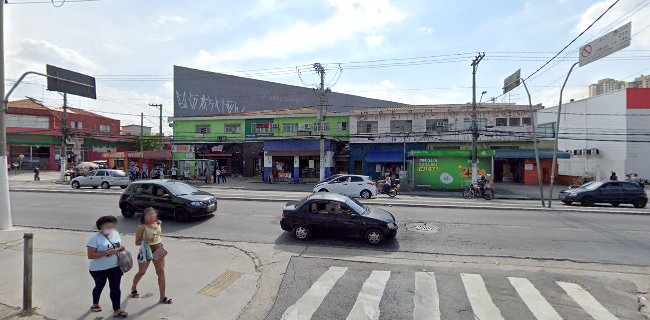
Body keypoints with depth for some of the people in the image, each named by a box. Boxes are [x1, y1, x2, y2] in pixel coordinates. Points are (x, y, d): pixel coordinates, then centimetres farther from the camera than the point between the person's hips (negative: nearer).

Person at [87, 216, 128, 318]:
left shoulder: (116, 234, -1)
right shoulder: (95, 238, -19)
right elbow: (90, 255, -22)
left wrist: (120, 249, -11)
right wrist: (107, 252, -31)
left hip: (115, 267, 4)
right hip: (99, 269, -4)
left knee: (115, 288, 4)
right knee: (99, 286, 20)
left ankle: (117, 310, 12)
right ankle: (95, 304, 48)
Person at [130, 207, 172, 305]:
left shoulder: (159, 223, -2)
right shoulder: (142, 227, -17)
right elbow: (137, 242, -14)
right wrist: (146, 241, -31)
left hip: (158, 250, 4)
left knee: (161, 272, 1)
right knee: (141, 272, 16)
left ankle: (162, 297, 8)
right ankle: (133, 288, 49)